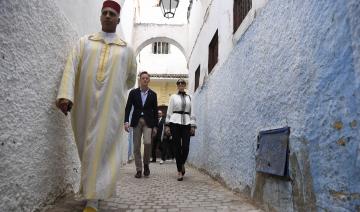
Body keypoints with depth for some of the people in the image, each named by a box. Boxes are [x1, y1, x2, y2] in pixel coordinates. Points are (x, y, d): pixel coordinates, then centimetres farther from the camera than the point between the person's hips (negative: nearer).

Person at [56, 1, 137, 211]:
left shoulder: (126, 49, 11)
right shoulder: (84, 42, 11)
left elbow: (131, 77, 24)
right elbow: (71, 68, -3)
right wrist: (65, 94, -17)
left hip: (111, 105, -1)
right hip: (84, 104, 1)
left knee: (101, 148, -6)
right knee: (87, 148, 10)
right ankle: (90, 189, 30)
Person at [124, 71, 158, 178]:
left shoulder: (153, 94, 6)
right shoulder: (133, 92, 5)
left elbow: (155, 111, 7)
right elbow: (128, 107, 2)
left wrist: (155, 126, 3)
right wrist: (126, 121, -10)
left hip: (148, 122, -1)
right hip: (136, 121, 1)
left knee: (147, 142, -18)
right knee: (136, 146, 2)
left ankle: (146, 164, 6)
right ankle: (138, 170, 12)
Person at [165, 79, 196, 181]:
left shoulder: (189, 98, 14)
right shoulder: (173, 97, 10)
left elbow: (191, 112, 11)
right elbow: (169, 111, 7)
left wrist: (193, 126, 3)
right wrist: (167, 125, 0)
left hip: (186, 123, 1)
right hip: (175, 123, -1)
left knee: (185, 147, -8)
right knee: (177, 147, -3)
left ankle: (182, 164, 22)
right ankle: (179, 171, 7)